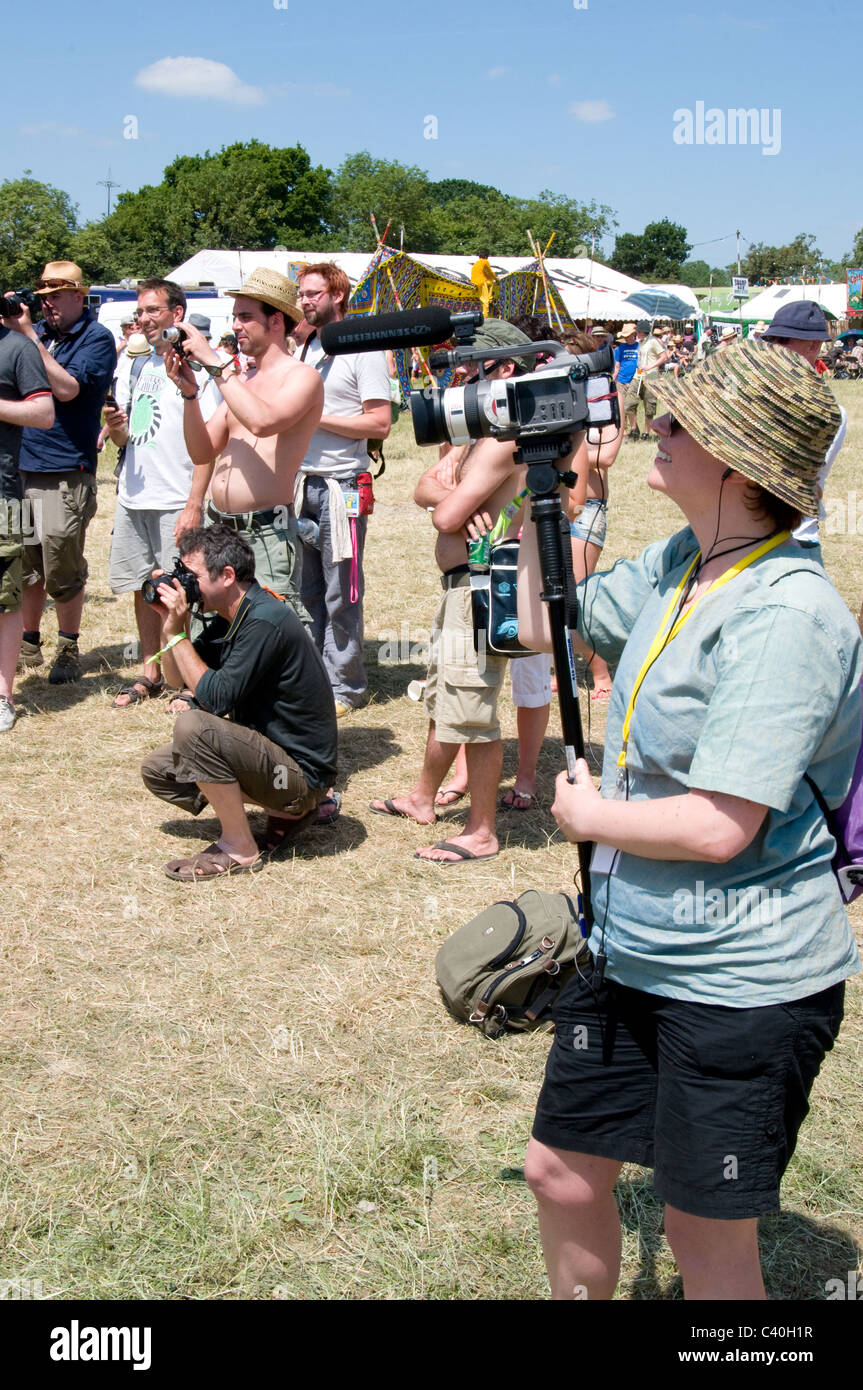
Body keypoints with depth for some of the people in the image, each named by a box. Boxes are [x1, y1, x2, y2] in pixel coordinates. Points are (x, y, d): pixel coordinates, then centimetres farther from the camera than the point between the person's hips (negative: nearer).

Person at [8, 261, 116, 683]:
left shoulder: (96, 339, -4)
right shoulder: (38, 332, 14)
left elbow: (66, 389, -17)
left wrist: (28, 336, -17)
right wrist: (9, 327, -1)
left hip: (65, 474, -6)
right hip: (20, 467, 6)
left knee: (62, 572, -1)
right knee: (25, 565, 12)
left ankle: (69, 652, 13)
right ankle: (28, 645, 24)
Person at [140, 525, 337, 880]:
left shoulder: (265, 621, -23)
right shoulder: (230, 618, 7)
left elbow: (215, 699, -26)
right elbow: (177, 678, 14)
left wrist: (177, 634, -17)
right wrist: (169, 622, -1)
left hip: (302, 772, -10)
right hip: (270, 751, 10)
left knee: (193, 726, -29)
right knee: (157, 770, 11)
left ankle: (240, 850, -13)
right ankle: (286, 810, 11)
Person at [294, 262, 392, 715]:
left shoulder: (362, 350, -5)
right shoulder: (303, 349, 16)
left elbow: (380, 423, -13)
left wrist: (317, 417, -15)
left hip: (341, 485, -7)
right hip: (302, 482, 7)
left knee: (340, 593, -3)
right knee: (307, 590, 9)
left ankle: (344, 686, 5)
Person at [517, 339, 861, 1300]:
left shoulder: (786, 616, -25)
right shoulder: (676, 565, 3)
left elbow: (719, 827, -28)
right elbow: (544, 624, 18)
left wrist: (587, 814, -11)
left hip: (744, 985, -8)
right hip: (631, 955, 8)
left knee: (708, 1242, 10)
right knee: (561, 1174, 19)